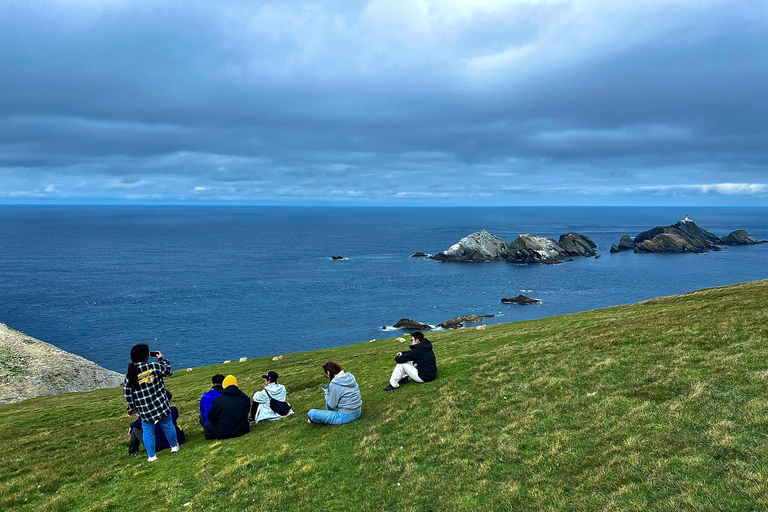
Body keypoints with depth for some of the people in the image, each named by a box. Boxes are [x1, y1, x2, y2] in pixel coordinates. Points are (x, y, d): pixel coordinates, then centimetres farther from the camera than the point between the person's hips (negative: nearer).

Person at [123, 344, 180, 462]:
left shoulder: (130, 376, -9)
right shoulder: (155, 367, -14)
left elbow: (128, 395, -2)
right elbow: (169, 372, 3)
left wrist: (131, 410, 11)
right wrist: (161, 359, 14)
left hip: (144, 411, 0)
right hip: (161, 406, 0)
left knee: (147, 432, 17)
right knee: (168, 426, 21)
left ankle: (151, 456, 22)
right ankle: (174, 446, 39)